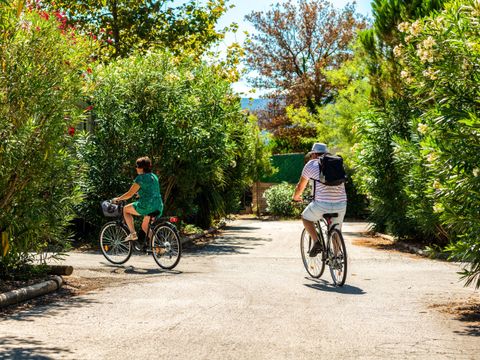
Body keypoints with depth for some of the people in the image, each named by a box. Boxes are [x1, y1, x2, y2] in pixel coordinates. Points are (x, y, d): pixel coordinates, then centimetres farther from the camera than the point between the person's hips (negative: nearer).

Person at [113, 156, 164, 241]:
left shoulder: (141, 178, -9)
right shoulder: (154, 176, 15)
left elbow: (129, 194, -7)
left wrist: (118, 199, 7)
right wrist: (139, 193, 40)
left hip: (147, 206, -8)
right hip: (158, 207, 8)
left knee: (126, 209, 13)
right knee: (145, 227, 25)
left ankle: (133, 234, 7)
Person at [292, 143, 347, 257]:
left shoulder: (311, 164, 7)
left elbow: (300, 187, 16)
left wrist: (295, 197, 36)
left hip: (322, 204, -4)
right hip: (341, 204, 4)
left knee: (305, 217, 23)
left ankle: (316, 242, 6)